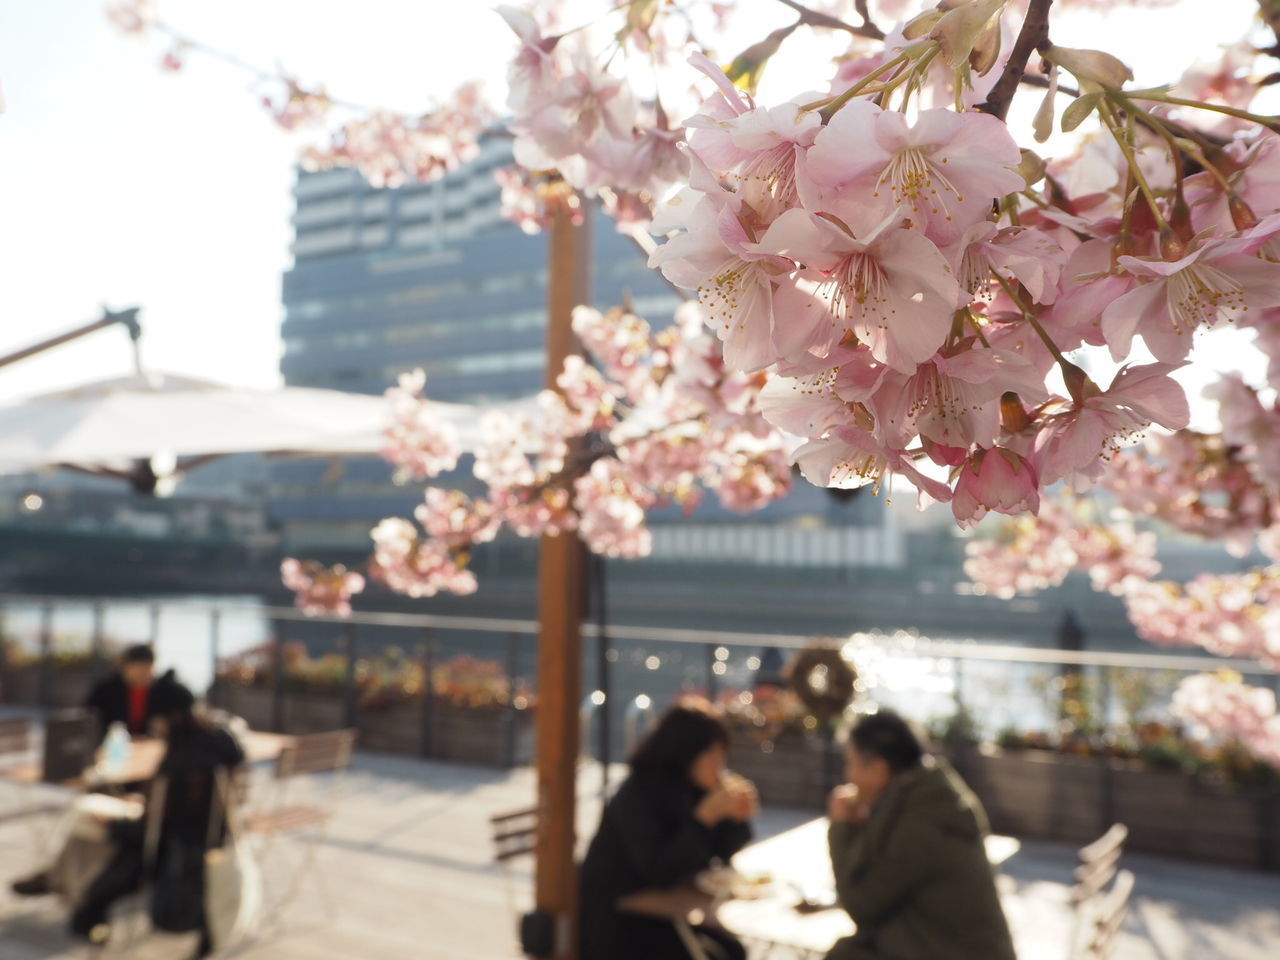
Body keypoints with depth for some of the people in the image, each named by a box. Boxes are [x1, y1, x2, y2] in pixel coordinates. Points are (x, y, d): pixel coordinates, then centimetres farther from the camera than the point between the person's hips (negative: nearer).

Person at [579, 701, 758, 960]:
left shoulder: (692, 786, -1)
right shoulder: (637, 795, -21)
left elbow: (717, 854, 4)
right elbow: (658, 871, -28)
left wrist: (738, 817, -15)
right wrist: (706, 816, -34)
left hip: (661, 910, 7)